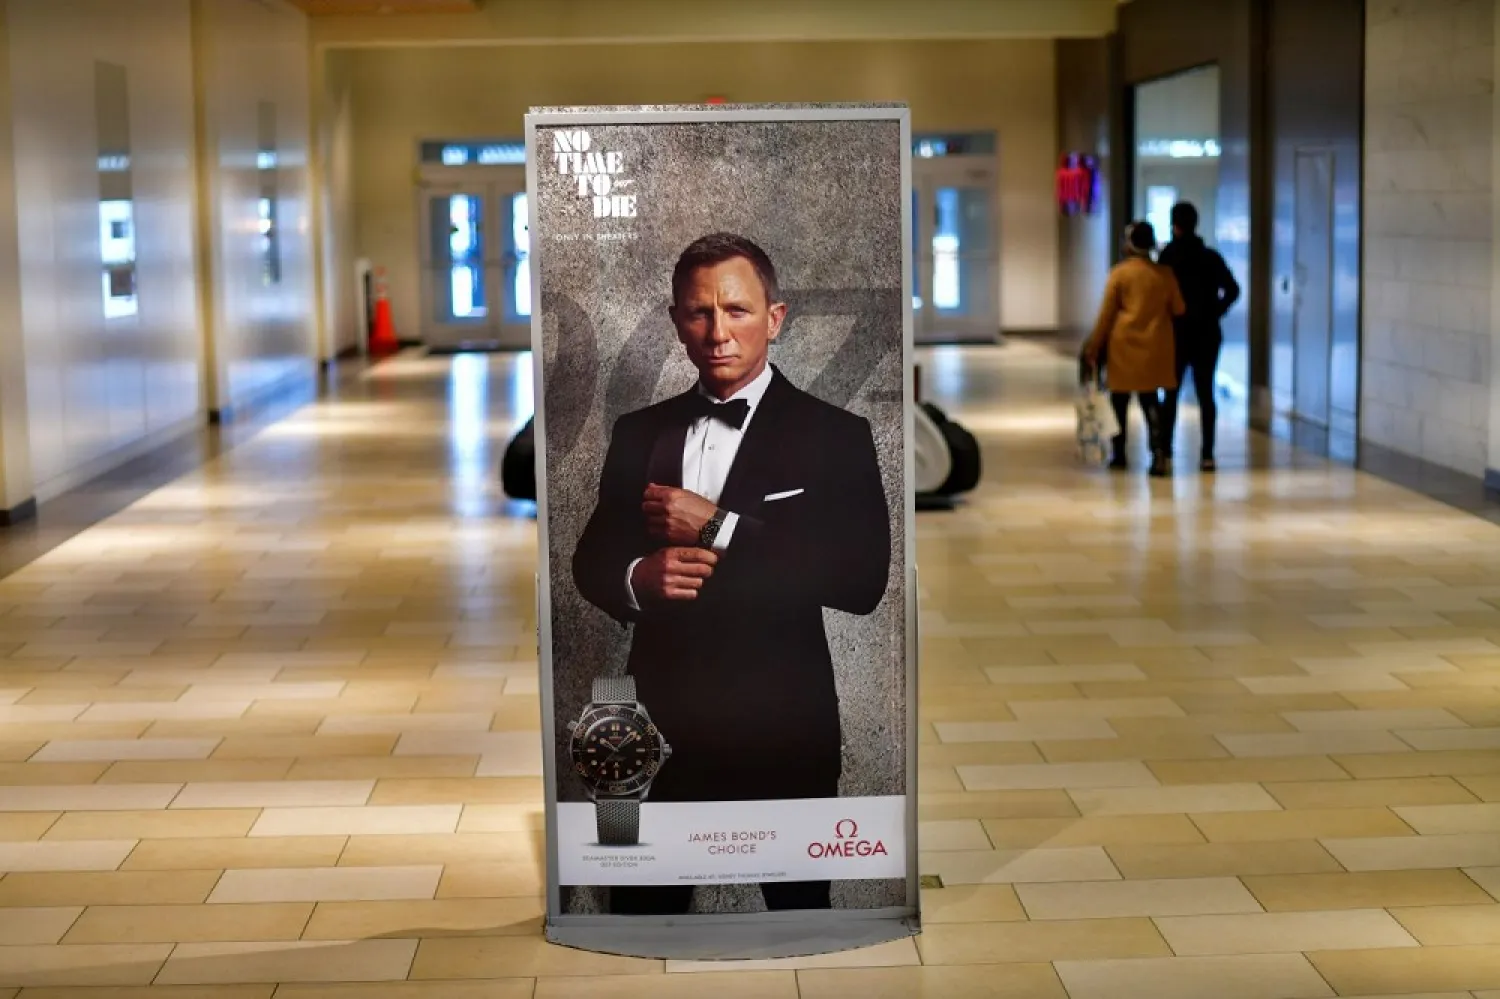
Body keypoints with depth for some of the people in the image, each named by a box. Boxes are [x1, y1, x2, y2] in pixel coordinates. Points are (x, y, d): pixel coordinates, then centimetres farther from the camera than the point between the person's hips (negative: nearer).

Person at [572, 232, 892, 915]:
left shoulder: (832, 435, -5)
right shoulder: (640, 432, 9)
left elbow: (862, 580, -16)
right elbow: (591, 562, 9)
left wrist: (717, 526, -19)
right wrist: (638, 577, -15)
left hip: (780, 728, -3)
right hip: (662, 719, 3)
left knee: (798, 899, 12)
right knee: (642, 905, 10)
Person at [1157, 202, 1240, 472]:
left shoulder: (1168, 257, -7)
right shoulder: (1211, 257, 3)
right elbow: (1232, 290, -1)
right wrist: (1215, 311, 4)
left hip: (1177, 332, -2)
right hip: (1207, 333, 2)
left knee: (1171, 393, 5)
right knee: (1205, 392, 6)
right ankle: (1207, 455, 2)